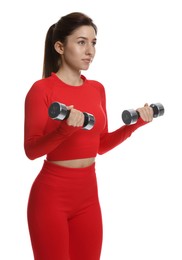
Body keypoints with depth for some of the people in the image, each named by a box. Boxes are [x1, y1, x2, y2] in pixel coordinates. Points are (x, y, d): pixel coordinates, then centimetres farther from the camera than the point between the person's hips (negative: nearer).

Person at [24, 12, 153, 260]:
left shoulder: (97, 89, 7)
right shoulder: (42, 89, -11)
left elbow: (100, 145, 13)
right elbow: (31, 150, -14)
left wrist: (135, 123, 1)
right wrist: (65, 129, -29)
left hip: (88, 193, 6)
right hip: (51, 194, -6)